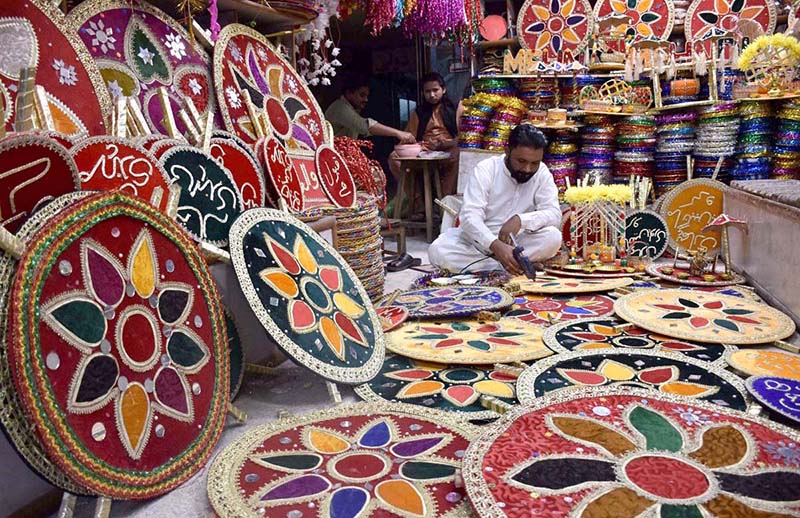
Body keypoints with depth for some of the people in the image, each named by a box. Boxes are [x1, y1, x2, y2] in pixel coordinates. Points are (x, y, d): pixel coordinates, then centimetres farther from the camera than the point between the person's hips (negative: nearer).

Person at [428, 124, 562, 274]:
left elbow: (554, 214, -16)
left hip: (518, 242, 2)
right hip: (480, 239, -1)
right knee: (437, 251, -30)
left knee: (553, 237, -28)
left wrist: (520, 220, -35)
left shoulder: (542, 173, -8)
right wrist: (496, 245, -45)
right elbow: (470, 216, -27)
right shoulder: (486, 169, -16)